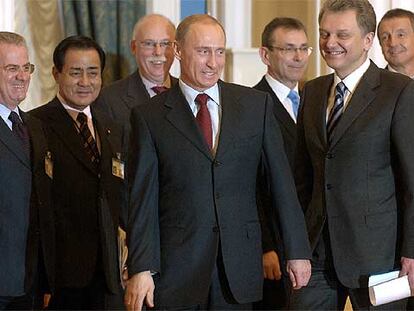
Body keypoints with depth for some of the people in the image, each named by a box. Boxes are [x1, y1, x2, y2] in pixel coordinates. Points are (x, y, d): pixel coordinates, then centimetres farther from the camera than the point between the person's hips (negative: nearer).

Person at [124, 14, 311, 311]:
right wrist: (141, 269, -9)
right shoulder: (150, 116, 1)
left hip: (240, 265, 2)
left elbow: (282, 181, 6)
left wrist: (297, 251, 4)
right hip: (177, 265, -1)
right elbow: (143, 198, -2)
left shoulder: (257, 105, 6)